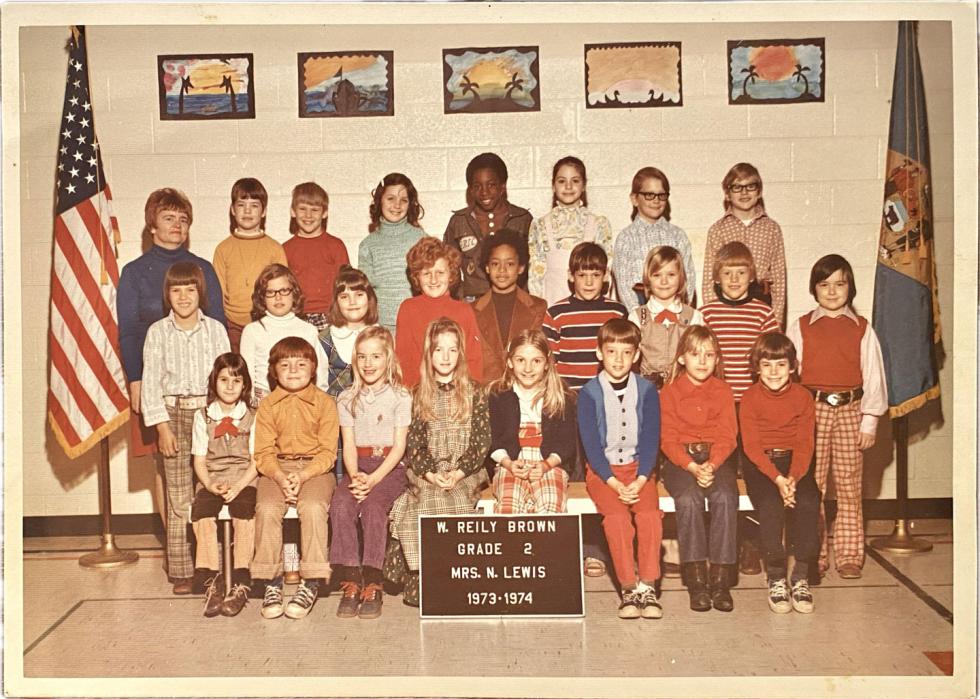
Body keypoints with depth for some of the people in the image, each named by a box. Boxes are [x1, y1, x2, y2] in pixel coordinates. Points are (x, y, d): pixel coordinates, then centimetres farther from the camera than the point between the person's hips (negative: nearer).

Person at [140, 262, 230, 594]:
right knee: (179, 497, -1)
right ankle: (182, 571, 7)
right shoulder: (158, 332, 5)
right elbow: (151, 381, 3)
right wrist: (162, 425, -5)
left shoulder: (215, 329, 8)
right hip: (174, 414, 0)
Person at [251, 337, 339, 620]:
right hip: (277, 469, 2)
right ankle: (271, 583, -15)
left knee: (313, 507, -31)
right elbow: (263, 452, 2)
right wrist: (280, 477, -17)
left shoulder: (324, 403, 1)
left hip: (315, 468, -2)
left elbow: (327, 452, -3)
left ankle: (311, 583, -21)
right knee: (266, 508, -26)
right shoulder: (267, 405, 7)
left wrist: (303, 475, -18)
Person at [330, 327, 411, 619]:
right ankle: (349, 583, -26)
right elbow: (349, 445, 6)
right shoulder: (347, 398, 14)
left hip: (391, 467, -3)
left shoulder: (400, 396, 4)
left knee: (373, 505, -32)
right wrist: (355, 476, -15)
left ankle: (372, 585, -27)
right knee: (340, 504, -28)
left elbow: (399, 446, -3)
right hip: (359, 467, 3)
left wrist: (374, 479, -17)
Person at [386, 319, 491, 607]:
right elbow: (413, 444, 5)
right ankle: (420, 577, -23)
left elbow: (482, 441, 1)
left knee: (453, 500, -31)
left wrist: (459, 472, -13)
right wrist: (430, 473, -12)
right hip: (427, 473, 1)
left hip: (465, 473, -1)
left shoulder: (474, 393, 8)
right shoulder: (419, 395, 12)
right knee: (428, 500, -30)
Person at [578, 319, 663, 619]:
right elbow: (591, 444, -7)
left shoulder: (646, 390, 2)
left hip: (639, 467, 2)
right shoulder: (589, 393, -3)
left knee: (650, 512, -26)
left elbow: (651, 440, -1)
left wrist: (640, 481, -15)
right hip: (602, 470, -1)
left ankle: (647, 585, -18)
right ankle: (629, 588, -20)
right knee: (616, 515, -28)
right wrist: (614, 483, -18)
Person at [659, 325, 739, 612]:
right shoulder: (669, 392, 5)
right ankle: (696, 580, -25)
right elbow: (668, 439, -3)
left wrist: (711, 465, -17)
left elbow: (727, 437, 2)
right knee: (689, 499, -32)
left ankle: (720, 579, -25)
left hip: (716, 459, 2)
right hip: (680, 460, -1)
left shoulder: (723, 391, 11)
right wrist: (692, 467, -19)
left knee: (725, 497, -30)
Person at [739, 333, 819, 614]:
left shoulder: (802, 396, 3)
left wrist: (793, 478, -21)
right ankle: (776, 579, -17)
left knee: (808, 502, -28)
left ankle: (801, 577, -15)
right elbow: (752, 446, -9)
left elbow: (804, 443, -3)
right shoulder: (750, 398, -2)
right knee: (770, 505, -30)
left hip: (795, 462, 2)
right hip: (760, 464, -2)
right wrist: (777, 479, -23)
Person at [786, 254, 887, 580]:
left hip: (850, 410, 1)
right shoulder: (800, 327, 5)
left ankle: (850, 556, 14)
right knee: (811, 486, 1)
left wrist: (869, 421, 0)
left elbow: (873, 375, 5)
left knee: (849, 486, 5)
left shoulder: (862, 328, 6)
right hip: (811, 410, 0)